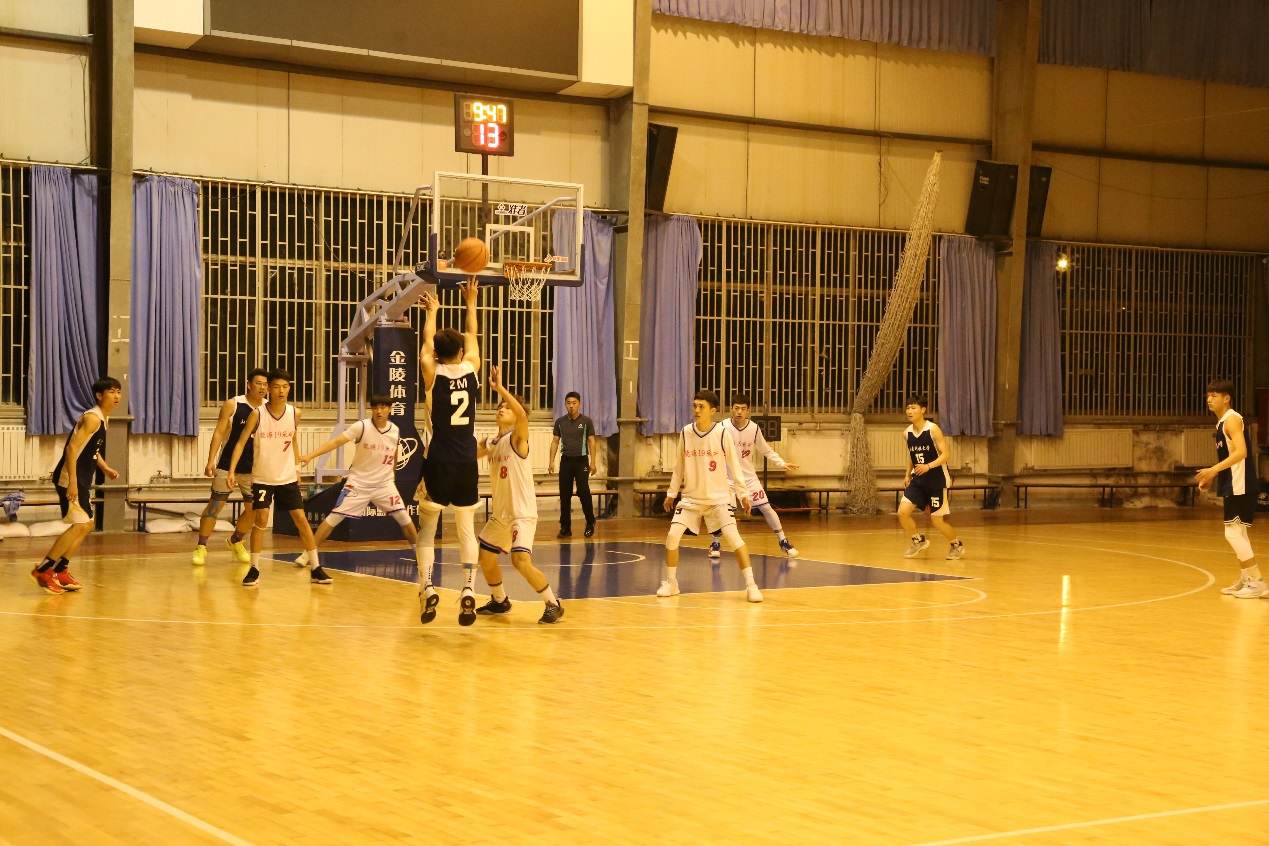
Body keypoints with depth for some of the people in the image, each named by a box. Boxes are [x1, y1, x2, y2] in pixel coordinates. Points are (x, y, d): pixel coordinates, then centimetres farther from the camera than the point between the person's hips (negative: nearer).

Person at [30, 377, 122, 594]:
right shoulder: (92, 418, -17)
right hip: (70, 478, -10)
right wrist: (72, 482, -28)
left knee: (86, 525, 14)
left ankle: (61, 572, 19)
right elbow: (72, 448, -24)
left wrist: (105, 468, 13)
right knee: (81, 525, -12)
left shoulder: (104, 419, 14)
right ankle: (43, 569, -8)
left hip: (82, 479, 10)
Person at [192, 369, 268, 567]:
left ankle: (235, 541, 30)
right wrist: (211, 460, -18)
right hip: (227, 465, -4)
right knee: (215, 504, -3)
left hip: (252, 467, 4)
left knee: (253, 509, 7)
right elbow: (219, 433, -10)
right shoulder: (233, 405, -9)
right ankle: (201, 547, 5)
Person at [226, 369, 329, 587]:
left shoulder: (295, 413, -5)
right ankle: (254, 569, 1)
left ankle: (316, 569, 5)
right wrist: (232, 471, -21)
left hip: (288, 478, 2)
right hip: (262, 478, -2)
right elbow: (241, 443, -12)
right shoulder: (257, 415, -14)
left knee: (301, 519, -1)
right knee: (261, 519, -11)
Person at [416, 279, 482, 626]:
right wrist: (471, 303, 27)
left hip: (438, 463, -2)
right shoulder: (471, 369, 0)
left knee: (426, 529, 7)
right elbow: (472, 335, 17)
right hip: (467, 464, 2)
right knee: (466, 529, 9)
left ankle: (427, 587, -9)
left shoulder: (433, 373, -5)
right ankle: (469, 589, -5)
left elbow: (427, 343, 13)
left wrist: (432, 311, 26)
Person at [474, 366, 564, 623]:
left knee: (521, 561, -22)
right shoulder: (490, 443, 8)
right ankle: (500, 601, 38)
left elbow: (521, 414, -34)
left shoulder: (517, 437, -13)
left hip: (522, 513, -8)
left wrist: (500, 389, -37)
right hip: (500, 513, 8)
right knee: (485, 558, 16)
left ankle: (553, 604, -6)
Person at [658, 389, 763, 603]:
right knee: (672, 536, -9)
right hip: (691, 497, 3)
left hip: (718, 497, -3)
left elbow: (734, 465, -3)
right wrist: (671, 493, 12)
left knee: (733, 537, -17)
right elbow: (680, 465, 9)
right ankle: (671, 583, 10)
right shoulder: (685, 433, -2)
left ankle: (751, 585, -9)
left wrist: (743, 493, -5)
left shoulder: (722, 434, -11)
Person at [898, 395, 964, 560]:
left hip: (937, 480, -5)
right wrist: (907, 475, 7)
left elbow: (945, 455, -18)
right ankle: (919, 541, 15)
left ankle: (957, 545, 27)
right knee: (903, 512, -10)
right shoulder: (907, 433, 2)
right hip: (918, 480, 5)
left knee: (937, 521, 0)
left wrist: (928, 466, -32)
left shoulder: (933, 429, -16)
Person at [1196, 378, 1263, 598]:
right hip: (1232, 485, 10)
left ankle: (1257, 582, -6)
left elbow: (1241, 452, -27)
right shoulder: (1221, 422, 15)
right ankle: (1245, 580, 24)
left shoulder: (1232, 419, -14)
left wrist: (1214, 469, -33)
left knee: (1233, 533, -10)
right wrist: (1212, 477, 17)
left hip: (1240, 485, -10)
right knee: (1237, 533, 16)